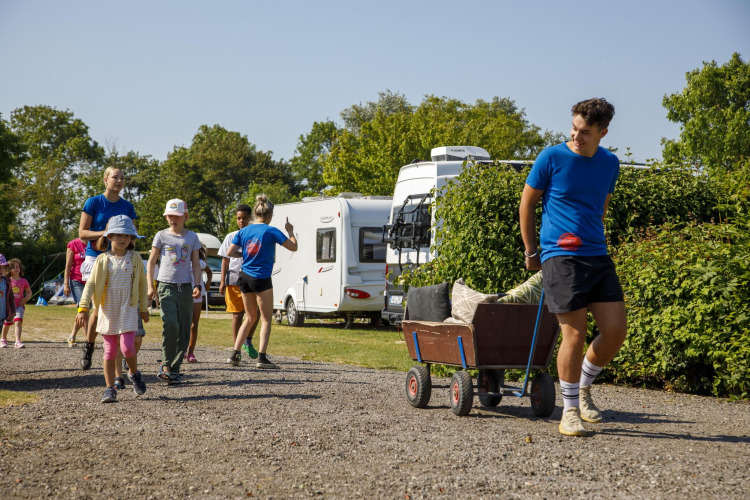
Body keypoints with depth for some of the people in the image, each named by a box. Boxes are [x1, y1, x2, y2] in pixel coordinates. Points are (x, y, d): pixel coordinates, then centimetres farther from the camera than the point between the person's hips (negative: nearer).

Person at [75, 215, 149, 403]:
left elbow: (142, 284, 13)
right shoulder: (103, 260, -1)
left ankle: (134, 373, 18)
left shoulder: (135, 259, 3)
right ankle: (110, 389, 9)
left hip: (128, 310, 0)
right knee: (110, 351, 3)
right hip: (108, 311, 0)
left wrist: (144, 308, 17)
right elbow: (90, 284, -4)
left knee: (127, 347, -12)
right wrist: (83, 308, -13)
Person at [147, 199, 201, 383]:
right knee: (171, 324, -21)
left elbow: (196, 264, 12)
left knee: (184, 330, 0)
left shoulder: (192, 237, 9)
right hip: (166, 285, -3)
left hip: (185, 288, 3)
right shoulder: (162, 236, 4)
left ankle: (174, 368, 8)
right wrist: (150, 286, -1)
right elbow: (151, 261, 7)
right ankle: (166, 364, -10)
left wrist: (197, 285, -1)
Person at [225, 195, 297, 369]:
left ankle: (234, 355, 13)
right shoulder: (271, 231, -9)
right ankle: (262, 357, -6)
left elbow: (230, 253, 1)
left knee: (250, 317, 18)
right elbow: (293, 247, -4)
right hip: (261, 279, -5)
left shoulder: (243, 231, 5)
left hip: (244, 277, 5)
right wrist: (290, 231, 12)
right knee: (266, 319, 3)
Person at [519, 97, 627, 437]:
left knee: (616, 330, -1)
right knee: (575, 334, -8)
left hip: (597, 256, 5)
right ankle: (570, 410, 6)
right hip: (559, 256, -5)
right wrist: (531, 252, 7)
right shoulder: (552, 158, -5)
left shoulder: (610, 164, 9)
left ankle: (583, 386, 24)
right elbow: (527, 204, 4)